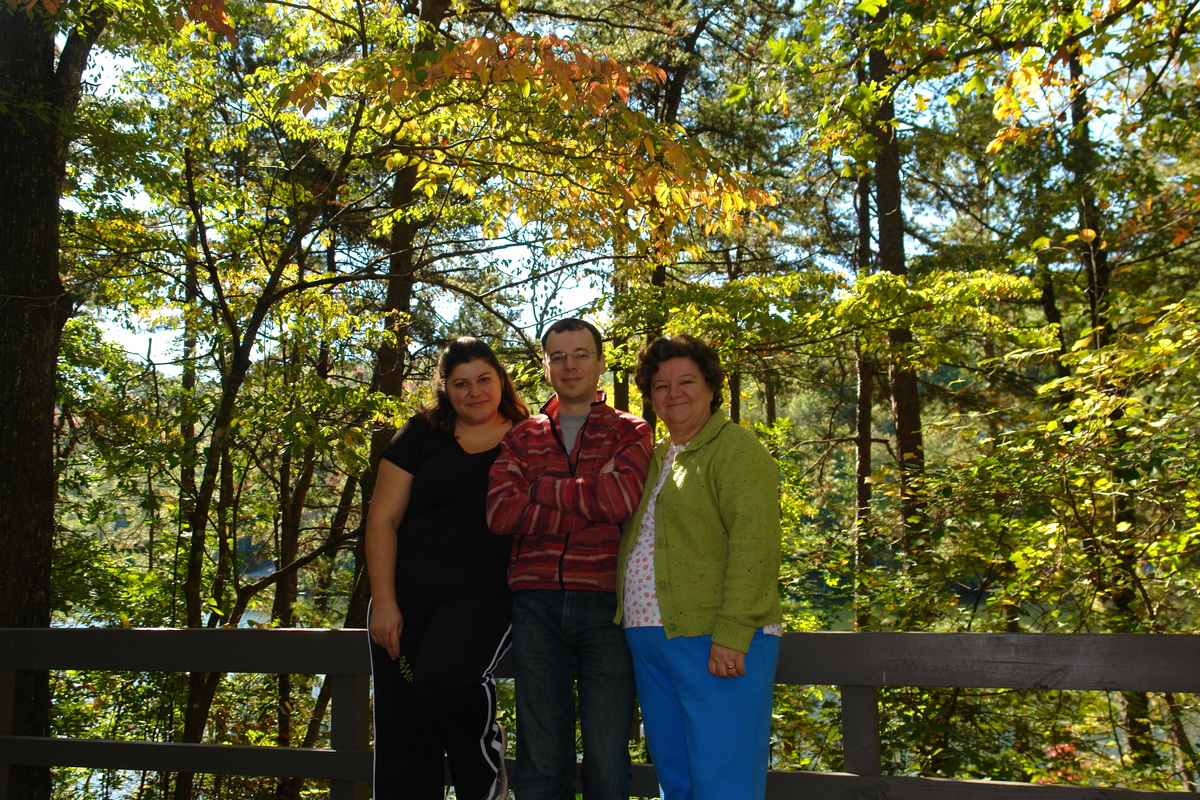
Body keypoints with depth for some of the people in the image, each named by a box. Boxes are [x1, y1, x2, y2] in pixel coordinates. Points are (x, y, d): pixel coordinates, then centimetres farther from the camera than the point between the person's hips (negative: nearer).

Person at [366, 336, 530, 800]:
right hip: (407, 596, 3)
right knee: (402, 732, 3)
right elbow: (382, 519, 4)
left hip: (483, 593, -2)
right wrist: (384, 602, -4)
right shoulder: (421, 435, 7)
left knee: (446, 675, -30)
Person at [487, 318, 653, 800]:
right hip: (536, 602, 2)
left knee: (607, 760, 4)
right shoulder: (522, 438, 13)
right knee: (541, 757, 9)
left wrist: (541, 487, -3)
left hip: (604, 602, -2)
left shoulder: (630, 432, 8)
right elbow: (500, 513, -4)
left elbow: (621, 500, -12)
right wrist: (588, 500, -8)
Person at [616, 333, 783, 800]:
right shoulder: (656, 458, 19)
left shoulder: (735, 448, -5)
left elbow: (753, 544, -15)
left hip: (715, 643, -7)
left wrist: (731, 635, -20)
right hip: (651, 641, 8)